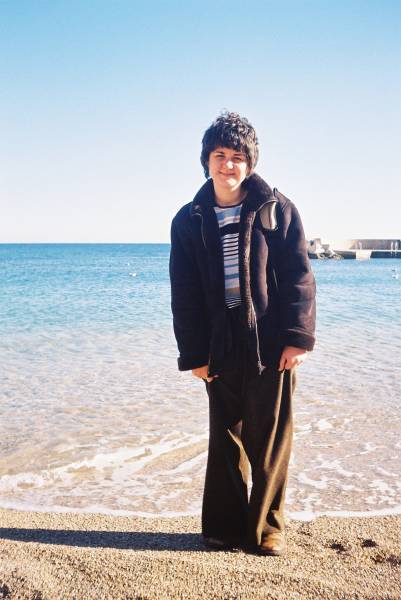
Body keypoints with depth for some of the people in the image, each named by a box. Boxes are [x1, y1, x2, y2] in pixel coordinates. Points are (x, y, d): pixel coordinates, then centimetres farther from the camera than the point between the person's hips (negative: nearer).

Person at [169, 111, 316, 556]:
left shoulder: (277, 210, 2)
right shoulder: (188, 221, 6)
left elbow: (299, 278, -2)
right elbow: (184, 295, 5)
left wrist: (298, 337, -10)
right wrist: (194, 353, 0)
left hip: (271, 347, -1)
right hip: (220, 349, 2)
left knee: (269, 441, 6)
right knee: (225, 440, 10)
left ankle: (266, 527, 22)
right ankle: (224, 525, 24)